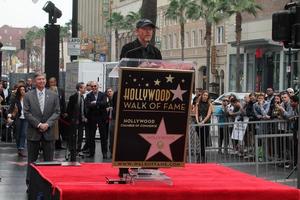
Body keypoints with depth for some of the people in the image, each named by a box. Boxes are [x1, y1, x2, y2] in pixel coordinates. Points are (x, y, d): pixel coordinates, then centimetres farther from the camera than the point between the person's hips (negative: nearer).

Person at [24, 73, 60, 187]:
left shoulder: (53, 96, 6)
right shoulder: (28, 96, 1)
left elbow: (57, 112, 2)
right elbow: (27, 113, -4)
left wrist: (47, 124, -11)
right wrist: (38, 124, -12)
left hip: (48, 132, 1)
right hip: (33, 132, -1)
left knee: (49, 160, 3)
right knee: (32, 160, 6)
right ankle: (30, 183, 13)